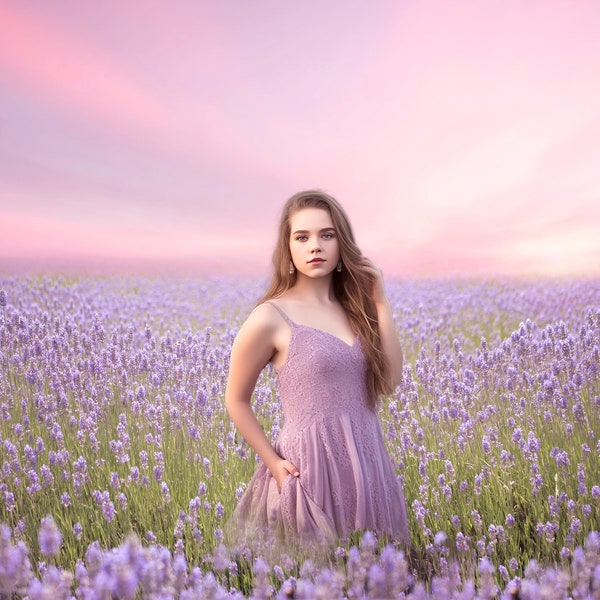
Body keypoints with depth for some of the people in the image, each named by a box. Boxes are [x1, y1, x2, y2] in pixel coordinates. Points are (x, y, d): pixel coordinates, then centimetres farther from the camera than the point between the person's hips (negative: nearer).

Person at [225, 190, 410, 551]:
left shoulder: (354, 308, 7)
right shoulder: (271, 318, -9)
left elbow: (390, 381, -3)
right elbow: (237, 401, 0)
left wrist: (379, 303, -3)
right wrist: (273, 463, -8)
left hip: (367, 465, 6)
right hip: (311, 468, -5)